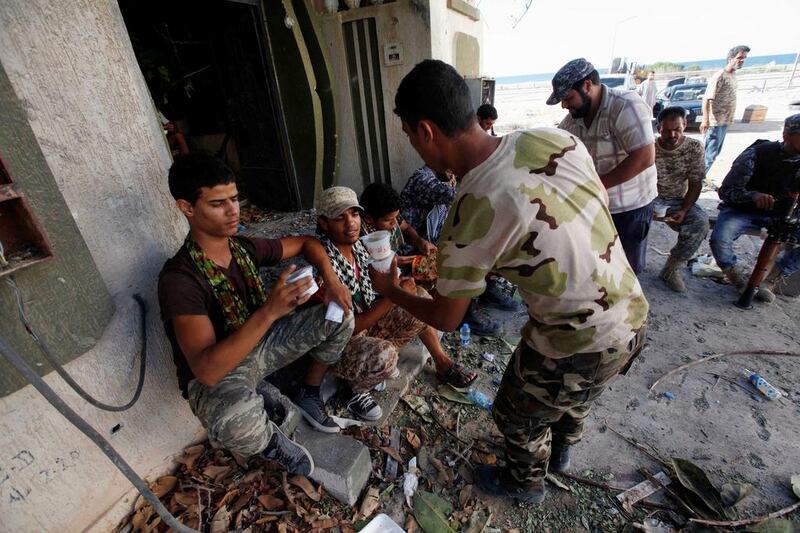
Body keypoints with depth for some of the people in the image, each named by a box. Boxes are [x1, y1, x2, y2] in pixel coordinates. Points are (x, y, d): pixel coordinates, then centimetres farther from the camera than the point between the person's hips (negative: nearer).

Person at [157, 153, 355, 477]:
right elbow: (207, 369, -37)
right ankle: (270, 439, -2)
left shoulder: (245, 248, -8)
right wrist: (270, 311, -47)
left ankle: (309, 394, 16)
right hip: (215, 377, -6)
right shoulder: (179, 279, -28)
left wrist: (331, 280, -12)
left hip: (260, 345, 6)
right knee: (239, 420, -42)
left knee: (340, 316, -5)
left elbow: (306, 243, 7)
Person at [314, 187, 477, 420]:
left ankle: (442, 363, 15)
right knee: (384, 354, -36)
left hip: (367, 321, 8)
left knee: (419, 296, 1)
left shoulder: (357, 245, -7)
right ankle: (357, 387, -1)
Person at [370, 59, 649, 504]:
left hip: (580, 349, -7)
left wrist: (390, 290, 3)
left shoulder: (469, 217, -28)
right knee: (573, 397, 35)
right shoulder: (556, 138, -10)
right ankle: (560, 453, 65)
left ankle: (526, 483, 53)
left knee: (517, 416, 22)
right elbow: (603, 209, 5)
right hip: (634, 314, 8)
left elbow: (446, 320, -13)